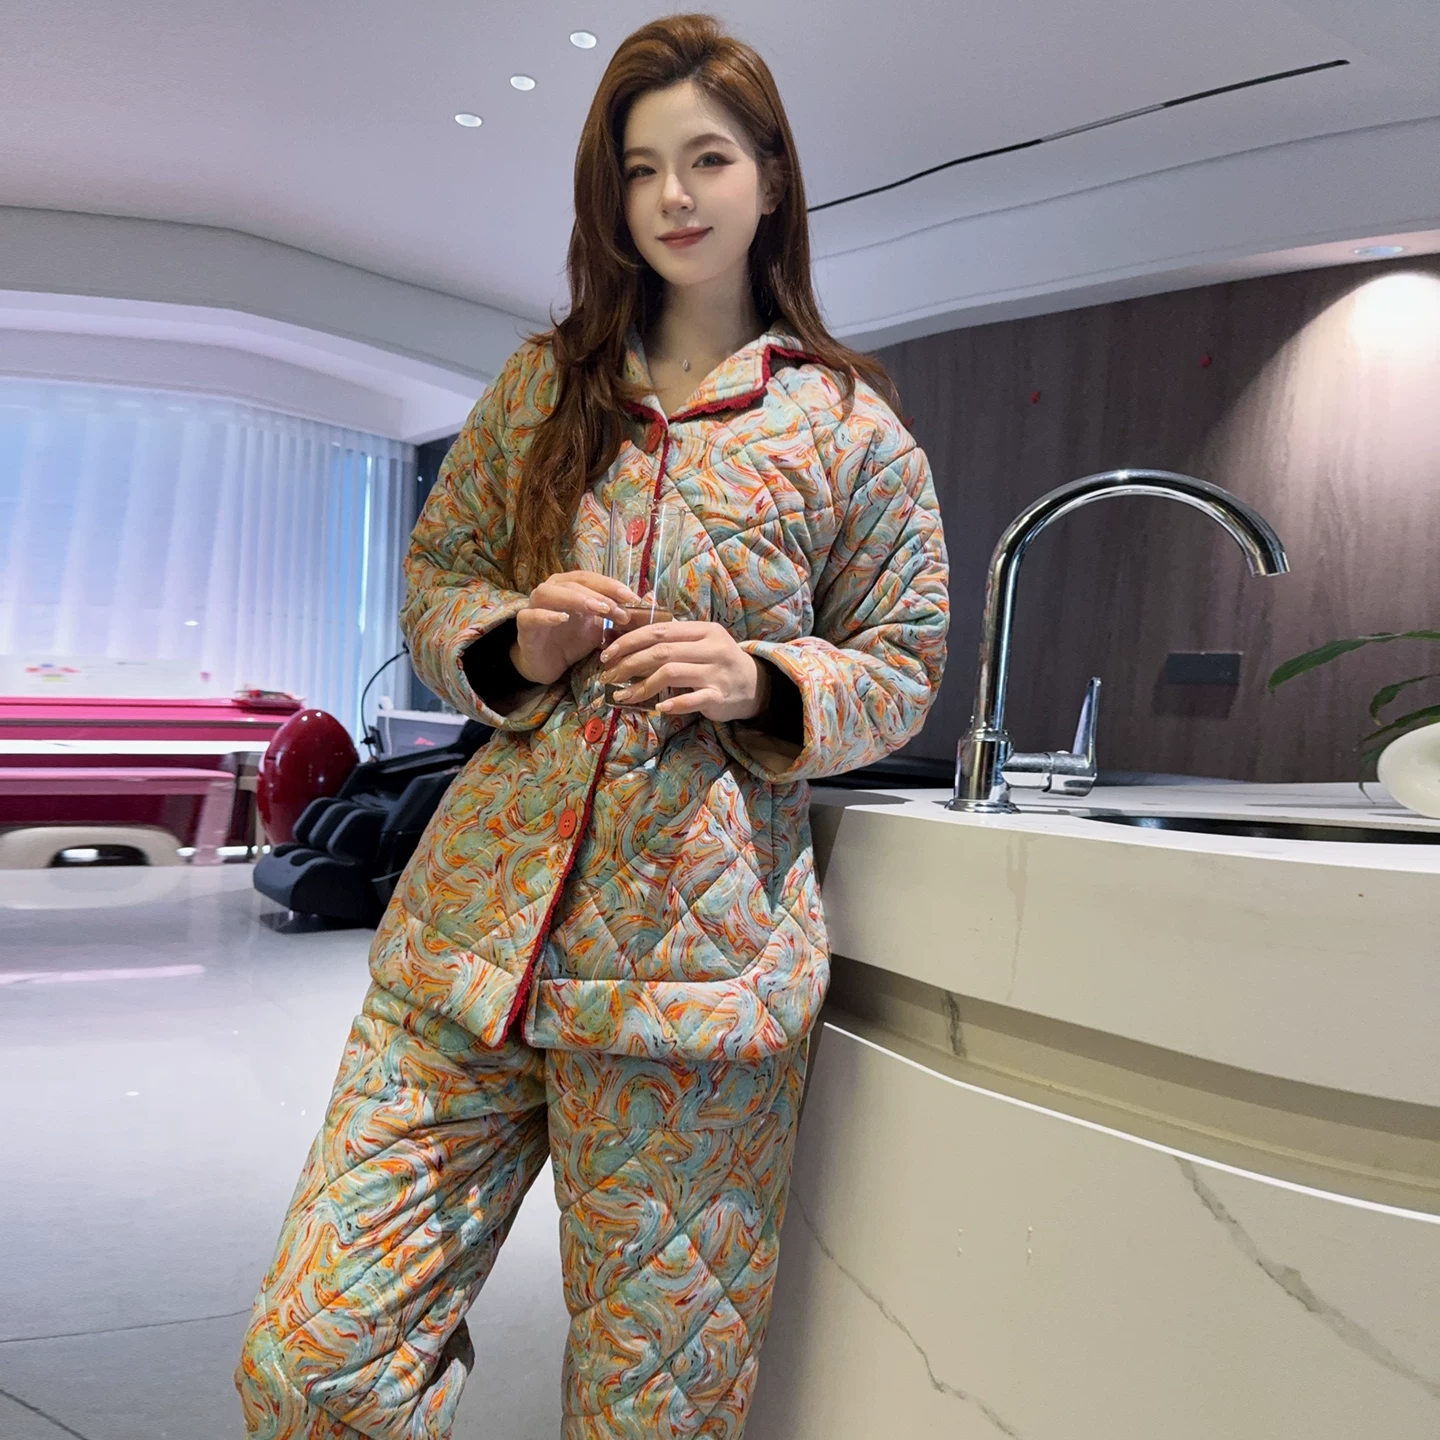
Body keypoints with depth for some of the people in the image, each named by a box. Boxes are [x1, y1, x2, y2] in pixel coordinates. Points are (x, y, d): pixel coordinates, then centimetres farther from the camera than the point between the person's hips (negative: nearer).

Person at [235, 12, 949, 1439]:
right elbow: (434, 582, 16)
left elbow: (902, 665, 7)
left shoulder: (850, 428, 3)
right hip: (479, 922, 3)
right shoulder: (542, 382, 11)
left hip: (698, 947, -2)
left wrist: (759, 683, -13)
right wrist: (511, 642, -7)